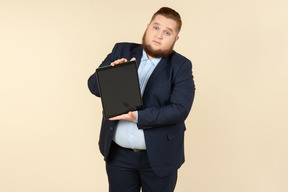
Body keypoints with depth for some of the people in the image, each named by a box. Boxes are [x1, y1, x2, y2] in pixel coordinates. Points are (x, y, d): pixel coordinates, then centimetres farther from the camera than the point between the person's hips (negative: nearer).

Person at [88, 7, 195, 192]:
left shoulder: (181, 66, -7)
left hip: (159, 157, -2)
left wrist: (138, 117, -26)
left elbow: (179, 109, -17)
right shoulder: (121, 51, 3)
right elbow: (93, 85, 1)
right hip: (118, 153, 3)